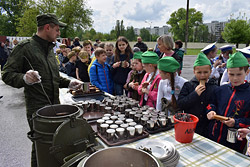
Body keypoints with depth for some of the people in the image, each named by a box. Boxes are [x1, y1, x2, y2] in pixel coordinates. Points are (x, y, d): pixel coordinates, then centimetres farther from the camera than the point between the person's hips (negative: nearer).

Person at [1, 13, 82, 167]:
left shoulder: (50, 49, 17)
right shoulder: (25, 47, -10)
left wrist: (68, 83, 12)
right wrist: (24, 78, -32)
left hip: (55, 105, 8)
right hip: (37, 108, -7)